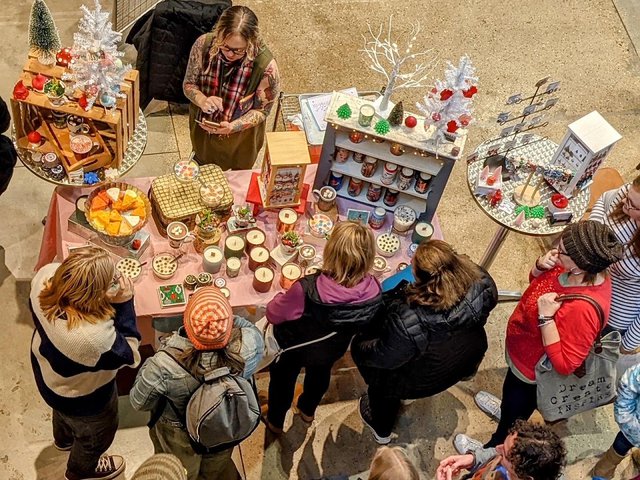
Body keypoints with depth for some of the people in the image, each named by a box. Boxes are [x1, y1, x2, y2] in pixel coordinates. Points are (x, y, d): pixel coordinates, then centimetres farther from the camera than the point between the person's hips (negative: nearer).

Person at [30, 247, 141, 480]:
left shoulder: (45, 276, -33)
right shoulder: (93, 337, -49)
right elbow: (128, 355, -27)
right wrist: (124, 304, -33)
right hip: (80, 397, -6)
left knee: (63, 410, 41)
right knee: (96, 433, 31)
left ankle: (63, 438, 74)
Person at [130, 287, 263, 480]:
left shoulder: (164, 366, -42)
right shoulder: (248, 343, -37)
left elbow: (139, 402, -19)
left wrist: (149, 366, -5)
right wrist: (226, 317, -13)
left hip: (179, 438, -2)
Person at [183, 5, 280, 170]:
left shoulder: (266, 65, -36)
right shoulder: (203, 44, -28)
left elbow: (262, 110, -20)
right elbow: (188, 84, -12)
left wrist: (232, 127, -36)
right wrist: (202, 101, -35)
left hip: (240, 139, -2)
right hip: (201, 129, 2)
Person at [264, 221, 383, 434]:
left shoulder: (307, 290, -45)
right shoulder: (373, 292, -34)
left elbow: (273, 314, -25)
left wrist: (283, 297, -5)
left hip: (293, 347, -3)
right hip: (332, 350, 3)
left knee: (283, 378, 30)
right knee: (320, 375, 36)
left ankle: (275, 421, 57)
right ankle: (307, 410, 66)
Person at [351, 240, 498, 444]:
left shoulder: (406, 322, -45)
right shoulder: (481, 284, -32)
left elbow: (384, 358, -27)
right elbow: (491, 299, -7)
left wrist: (360, 342, -7)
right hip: (467, 360, 4)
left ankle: (381, 429, 48)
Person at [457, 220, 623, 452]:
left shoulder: (584, 309, -43)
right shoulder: (581, 270, -19)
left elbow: (565, 364, -36)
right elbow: (535, 281, 1)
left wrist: (545, 318, -41)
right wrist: (541, 265, -22)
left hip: (531, 368, -7)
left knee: (515, 413, 24)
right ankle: (508, 409, 70)